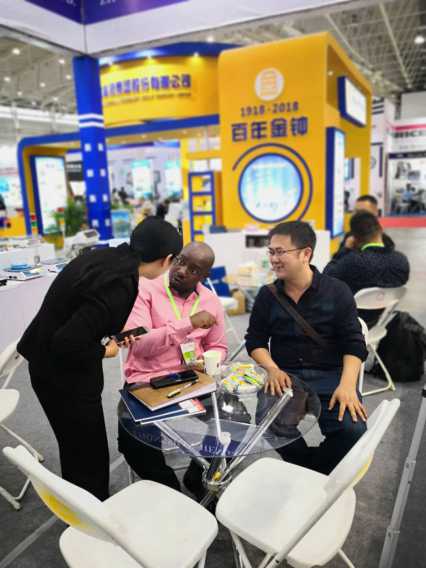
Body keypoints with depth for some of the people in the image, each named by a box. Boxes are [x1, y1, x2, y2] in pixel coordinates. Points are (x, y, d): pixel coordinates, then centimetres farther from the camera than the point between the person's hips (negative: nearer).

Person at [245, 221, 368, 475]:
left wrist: (347, 384, -19)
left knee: (352, 430, -27)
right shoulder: (267, 295, 8)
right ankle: (312, 473, 2)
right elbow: (255, 341, 11)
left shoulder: (337, 291, 0)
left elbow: (354, 344, -2)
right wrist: (273, 369, -9)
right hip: (285, 376, 1)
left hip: (330, 375, -1)